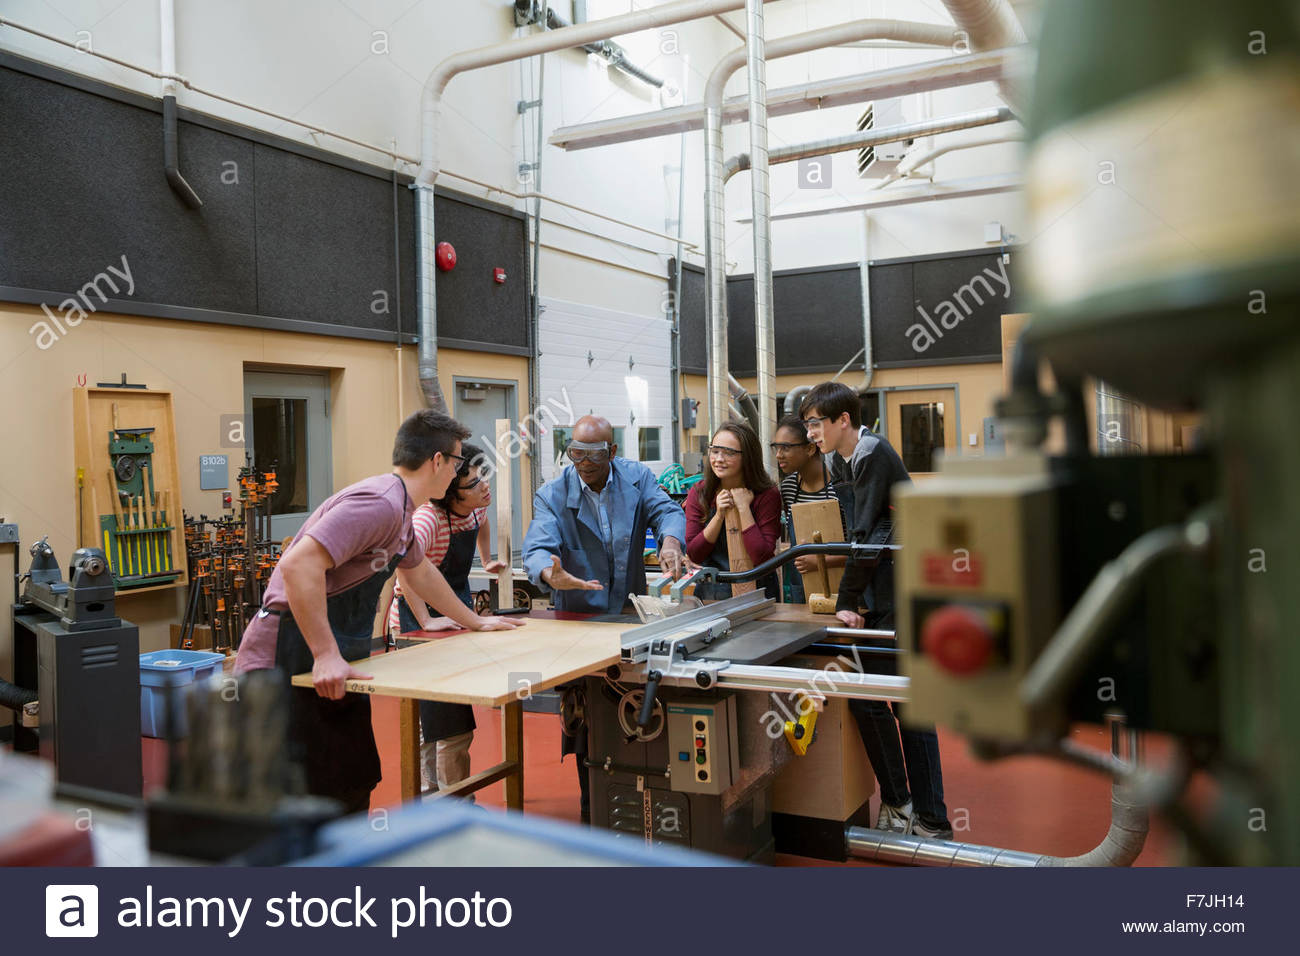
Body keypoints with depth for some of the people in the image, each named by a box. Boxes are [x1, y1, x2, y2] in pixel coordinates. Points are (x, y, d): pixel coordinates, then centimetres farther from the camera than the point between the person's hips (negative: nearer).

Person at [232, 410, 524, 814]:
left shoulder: (400, 509, 15)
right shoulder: (380, 503, -20)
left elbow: (420, 572, 33)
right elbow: (299, 565, -31)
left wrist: (475, 622, 39)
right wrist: (326, 656, -31)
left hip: (330, 671, 10)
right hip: (290, 663, -10)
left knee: (353, 785, 14)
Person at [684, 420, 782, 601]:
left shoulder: (767, 495, -7)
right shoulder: (699, 492, 2)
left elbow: (763, 559, -14)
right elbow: (694, 555, 0)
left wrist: (743, 509, -14)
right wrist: (719, 515, -12)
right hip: (709, 594, 2)